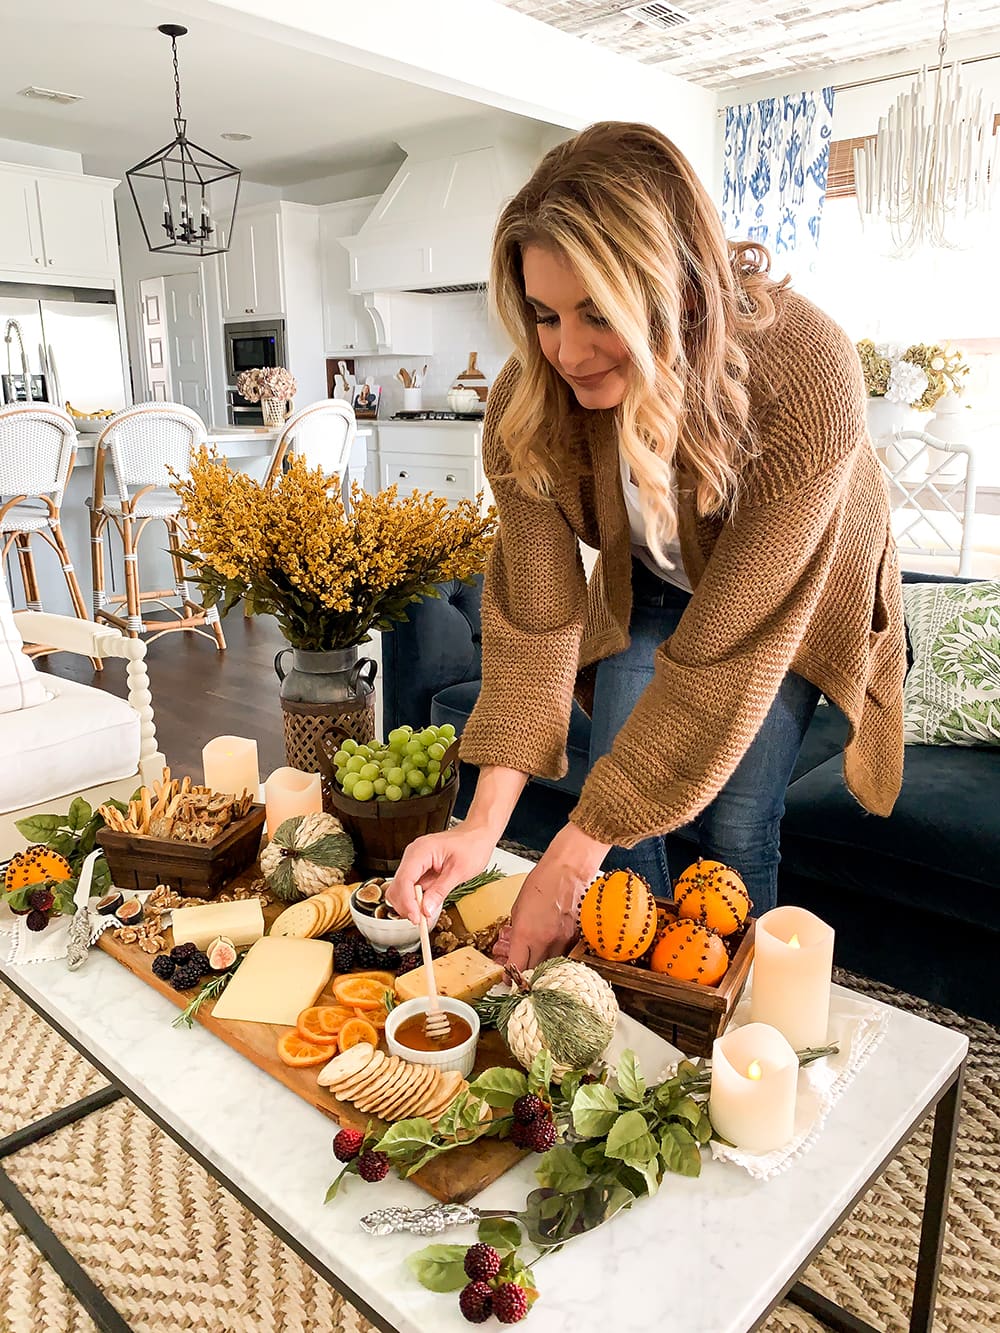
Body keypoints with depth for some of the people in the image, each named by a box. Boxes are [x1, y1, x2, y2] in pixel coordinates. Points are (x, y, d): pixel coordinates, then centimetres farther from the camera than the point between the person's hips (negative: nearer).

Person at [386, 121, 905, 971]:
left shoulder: (805, 374, -40)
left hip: (795, 594, -2)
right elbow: (533, 614, -24)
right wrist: (483, 826, -33)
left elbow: (721, 653, -39)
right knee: (617, 801, -5)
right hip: (651, 585, 3)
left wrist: (574, 858, -38)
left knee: (735, 824, -8)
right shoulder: (530, 403, -28)